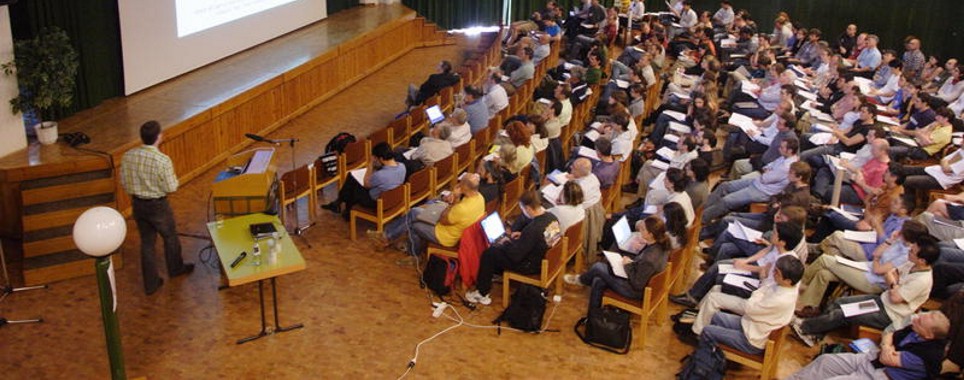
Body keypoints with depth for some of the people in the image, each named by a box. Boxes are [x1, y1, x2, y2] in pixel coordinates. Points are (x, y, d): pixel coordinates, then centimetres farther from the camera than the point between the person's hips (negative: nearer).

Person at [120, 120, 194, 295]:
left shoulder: (128, 156, -9)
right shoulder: (163, 160, -26)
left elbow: (124, 182, 2)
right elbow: (171, 187, -19)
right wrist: (173, 178, 1)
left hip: (137, 204, 5)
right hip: (158, 205, -4)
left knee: (147, 242, 15)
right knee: (170, 237, 22)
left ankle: (150, 283, 22)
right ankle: (175, 268, 44)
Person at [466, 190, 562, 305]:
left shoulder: (533, 229, -34)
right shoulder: (552, 217, -8)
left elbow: (516, 255, -25)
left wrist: (506, 243, -7)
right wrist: (522, 234, 6)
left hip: (531, 266, -9)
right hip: (545, 258, 9)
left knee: (489, 254, 0)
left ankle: (482, 294, 12)